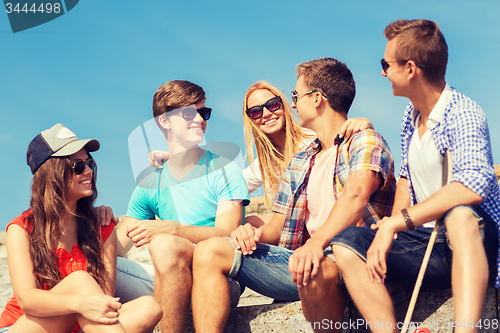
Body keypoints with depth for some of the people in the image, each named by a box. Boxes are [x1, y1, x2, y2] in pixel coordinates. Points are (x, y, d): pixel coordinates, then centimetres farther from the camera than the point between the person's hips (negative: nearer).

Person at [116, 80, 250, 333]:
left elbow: (226, 234, -11)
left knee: (165, 244, -33)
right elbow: (117, 248, 12)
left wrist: (172, 229, -25)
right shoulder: (150, 184, 13)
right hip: (169, 285, 4)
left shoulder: (224, 171, 3)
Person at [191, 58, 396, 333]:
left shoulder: (365, 142, 1)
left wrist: (317, 242, -38)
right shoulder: (300, 162, 26)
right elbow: (280, 225, 24)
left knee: (314, 268, -42)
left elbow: (356, 194, -21)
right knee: (210, 251, -5)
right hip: (302, 257, 8)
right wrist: (257, 233, -2)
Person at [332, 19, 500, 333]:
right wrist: (395, 220, 3)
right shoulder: (411, 117, 11)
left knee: (460, 214, -40)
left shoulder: (463, 113, -14)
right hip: (425, 246, 7)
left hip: (474, 241, -7)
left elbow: (475, 184, -31)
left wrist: (395, 223, -30)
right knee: (347, 242, -15)